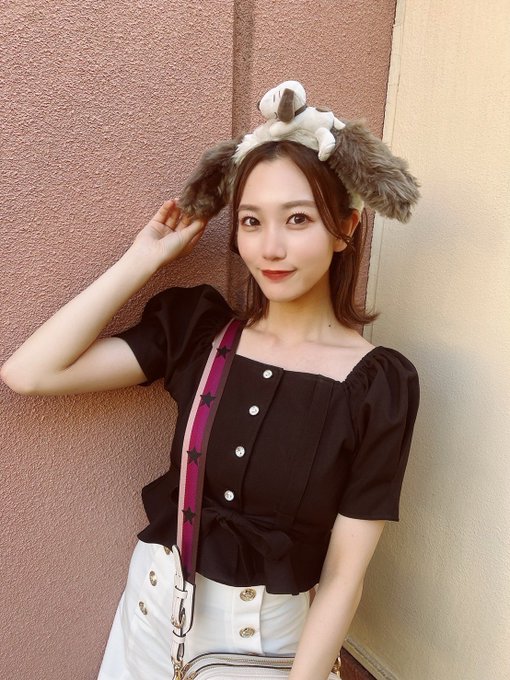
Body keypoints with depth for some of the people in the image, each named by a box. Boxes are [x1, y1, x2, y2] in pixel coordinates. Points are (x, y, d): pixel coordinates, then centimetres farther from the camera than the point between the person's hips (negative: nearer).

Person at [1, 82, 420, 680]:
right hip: (158, 604, 3)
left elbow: (343, 576, -14)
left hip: (274, 631, -2)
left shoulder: (380, 384, -19)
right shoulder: (195, 326, -11)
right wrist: (148, 255, -16)